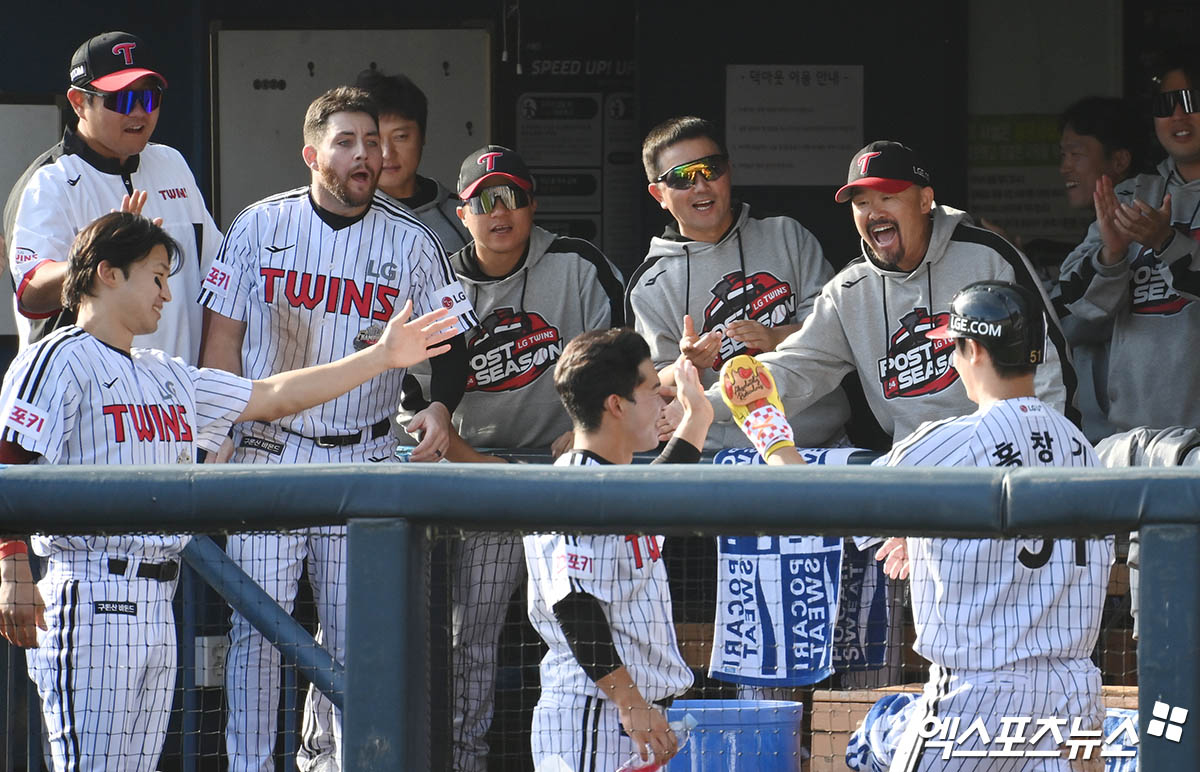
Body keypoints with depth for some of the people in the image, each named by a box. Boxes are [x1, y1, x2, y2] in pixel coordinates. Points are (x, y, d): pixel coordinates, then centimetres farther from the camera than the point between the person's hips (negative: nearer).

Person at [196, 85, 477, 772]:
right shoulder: (261, 226, 3)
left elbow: (452, 339, 6)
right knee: (256, 624, -3)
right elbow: (224, 332, 6)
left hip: (365, 459, 0)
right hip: (267, 451, 0)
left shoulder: (412, 243, 3)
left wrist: (441, 407, -14)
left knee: (355, 631, 1)